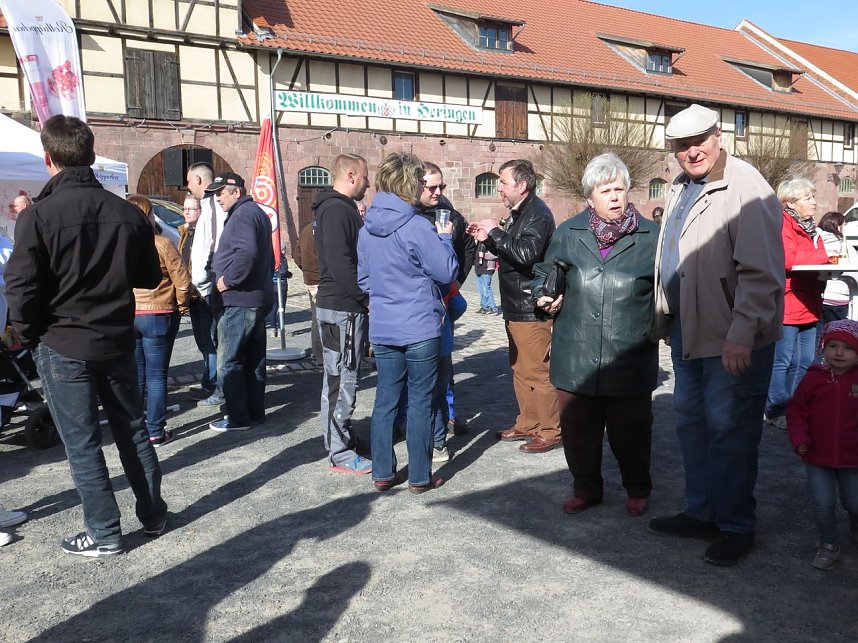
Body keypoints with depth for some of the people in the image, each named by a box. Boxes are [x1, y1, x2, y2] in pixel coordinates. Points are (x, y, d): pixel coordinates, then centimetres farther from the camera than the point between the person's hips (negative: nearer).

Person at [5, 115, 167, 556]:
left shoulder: (39, 215, -14)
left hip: (63, 346, -4)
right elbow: (150, 277, 7)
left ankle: (104, 534, 15)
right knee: (132, 429, 17)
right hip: (117, 339, 4)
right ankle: (153, 515, 28)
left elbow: (21, 287, -14)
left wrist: (28, 335, 1)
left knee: (82, 443, 6)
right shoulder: (127, 213, -2)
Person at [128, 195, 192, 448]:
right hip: (157, 316, -4)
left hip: (126, 316, 4)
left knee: (135, 376, 15)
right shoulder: (161, 244, -13)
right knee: (156, 377, 4)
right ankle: (155, 432, 7)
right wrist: (181, 306, 6)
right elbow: (182, 282, -12)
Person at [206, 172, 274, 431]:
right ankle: (255, 411, 22)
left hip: (238, 301, -11)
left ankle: (238, 417, 1)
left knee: (228, 361, -3)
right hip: (258, 298, 11)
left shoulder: (242, 215, -13)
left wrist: (228, 279, -20)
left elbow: (246, 253, -30)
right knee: (254, 359, 14)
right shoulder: (257, 212, 19)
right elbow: (267, 257, 25)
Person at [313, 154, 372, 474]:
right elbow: (341, 263, -23)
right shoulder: (336, 210, -15)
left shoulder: (342, 208, 18)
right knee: (341, 380, -4)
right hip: (342, 309, -10)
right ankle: (340, 454, 4)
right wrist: (366, 297, -18)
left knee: (340, 378, 17)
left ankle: (342, 437, 29)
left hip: (346, 306, 10)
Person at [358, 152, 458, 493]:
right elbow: (448, 272, -12)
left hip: (382, 328, 6)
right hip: (419, 329, -6)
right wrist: (445, 239, 3)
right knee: (420, 402, 5)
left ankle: (382, 472, 21)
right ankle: (419, 476, 14)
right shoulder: (416, 226, -17)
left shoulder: (366, 228, 5)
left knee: (385, 399, 13)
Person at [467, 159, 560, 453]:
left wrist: (496, 231, -21)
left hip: (532, 310, -10)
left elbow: (526, 253, -30)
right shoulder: (518, 213, 15)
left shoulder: (537, 214, -16)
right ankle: (528, 424, 28)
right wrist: (487, 239, 9)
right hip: (516, 307, 10)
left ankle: (550, 432, 7)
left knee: (536, 371, -4)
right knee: (520, 369, 17)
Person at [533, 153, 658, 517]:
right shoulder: (568, 233, 6)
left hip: (630, 360, -1)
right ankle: (586, 489, 33)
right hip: (576, 358, 2)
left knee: (630, 430, 10)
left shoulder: (650, 236, 1)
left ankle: (638, 490, 34)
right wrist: (544, 296, 0)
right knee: (578, 429, 12)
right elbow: (544, 273, 19)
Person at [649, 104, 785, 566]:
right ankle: (701, 512, 31)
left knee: (729, 431, 2)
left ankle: (735, 526, 19)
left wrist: (741, 334, -25)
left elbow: (761, 273, -21)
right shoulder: (681, 187, 13)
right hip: (686, 330, 9)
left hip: (731, 338, -9)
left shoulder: (745, 188, -15)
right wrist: (666, 319, 18)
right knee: (691, 423, 16)